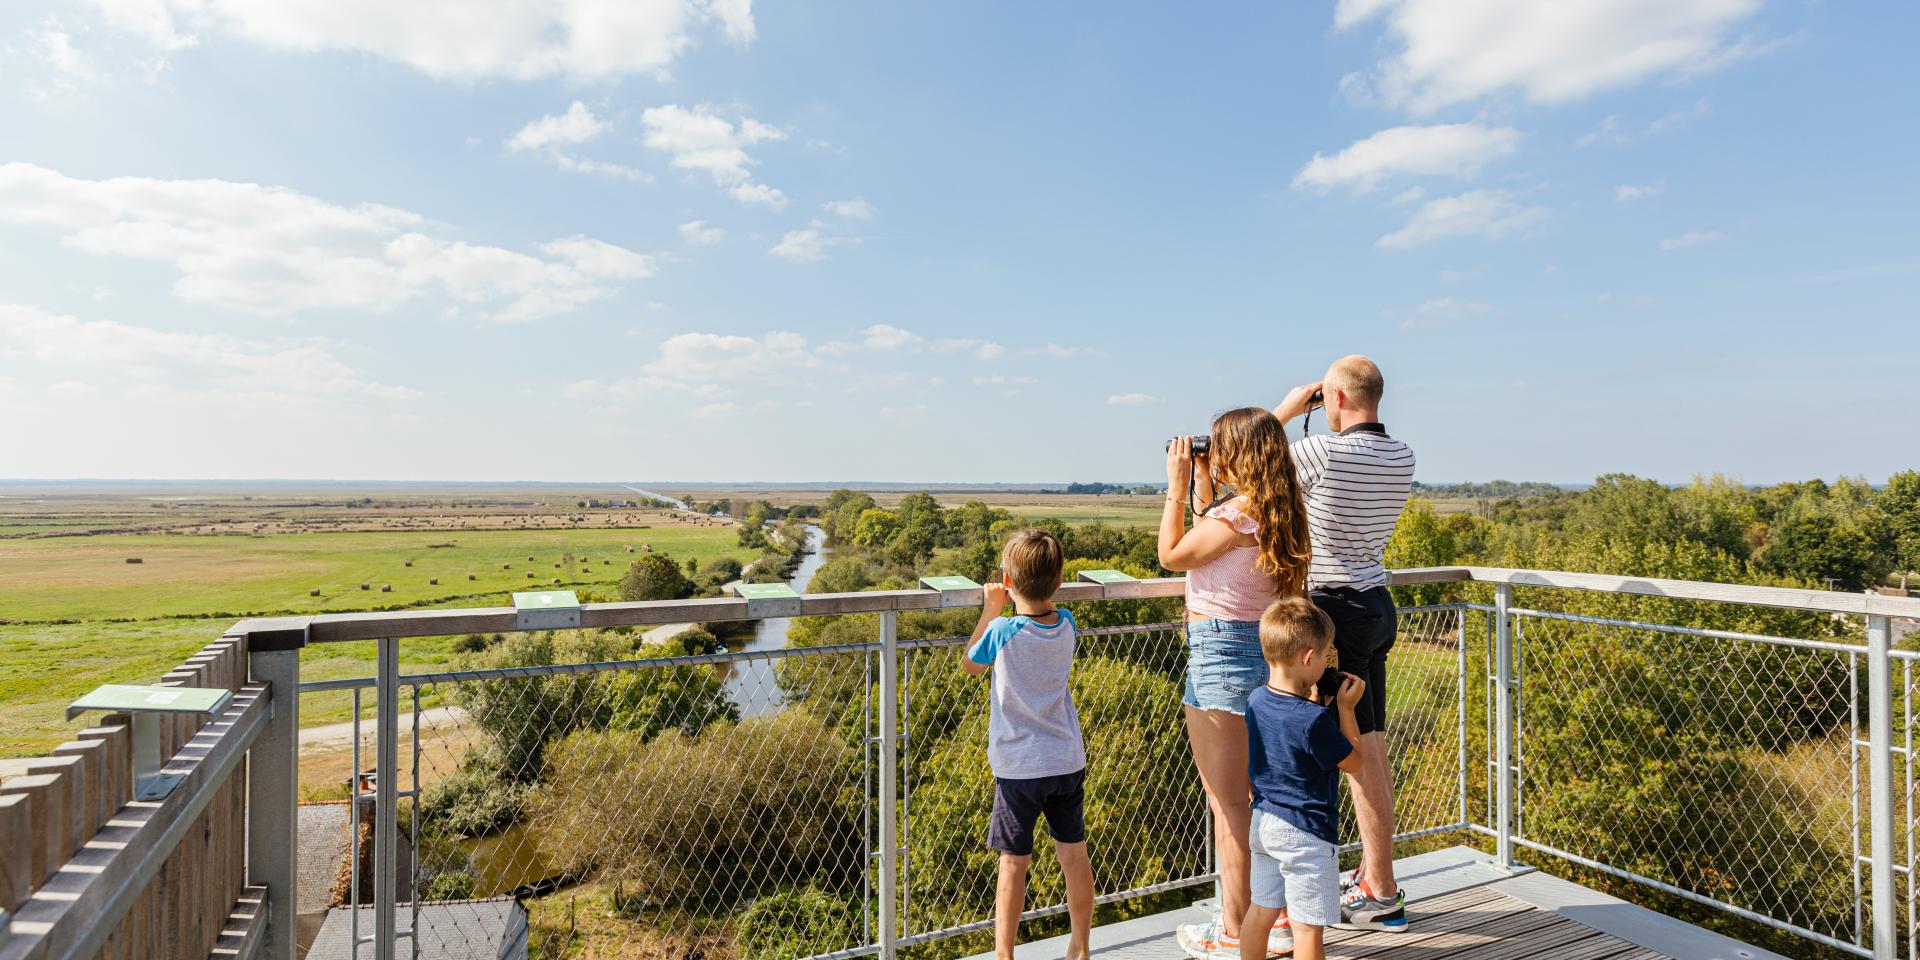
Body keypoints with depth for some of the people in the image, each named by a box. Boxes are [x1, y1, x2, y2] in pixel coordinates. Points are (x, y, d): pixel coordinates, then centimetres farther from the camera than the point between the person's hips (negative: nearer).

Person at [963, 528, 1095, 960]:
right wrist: (1037, 595, 11)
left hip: (1019, 767, -4)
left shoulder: (1003, 631, -18)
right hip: (1068, 761, 4)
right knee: (1074, 855, 16)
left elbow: (971, 665, 2)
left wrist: (990, 611, 7)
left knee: (1013, 864, 7)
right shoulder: (1066, 625, -5)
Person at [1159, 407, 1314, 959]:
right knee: (1258, 792, 21)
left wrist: (1177, 486, -4)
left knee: (1227, 801, 3)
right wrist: (1202, 490, 15)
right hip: (1263, 647, 10)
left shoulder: (1235, 516, -21)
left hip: (1220, 652, -10)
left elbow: (1171, 556, -8)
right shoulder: (1278, 514, 7)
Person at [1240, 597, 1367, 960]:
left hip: (1262, 822, 8)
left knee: (1261, 908, 20)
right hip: (1305, 832, -7)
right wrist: (1346, 707, -5)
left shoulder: (1256, 700, -3)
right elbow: (1352, 762, -9)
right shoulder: (1314, 720, -26)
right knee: (1307, 925, 5)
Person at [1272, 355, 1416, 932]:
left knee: (1361, 754, -1)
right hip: (1378, 602, 9)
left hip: (1338, 608, -9)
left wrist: (1287, 410, 3)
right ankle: (1371, 873, 28)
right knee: (1372, 750, 15)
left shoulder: (1325, 452, -18)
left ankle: (1383, 898, 9)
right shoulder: (1402, 457, 6)